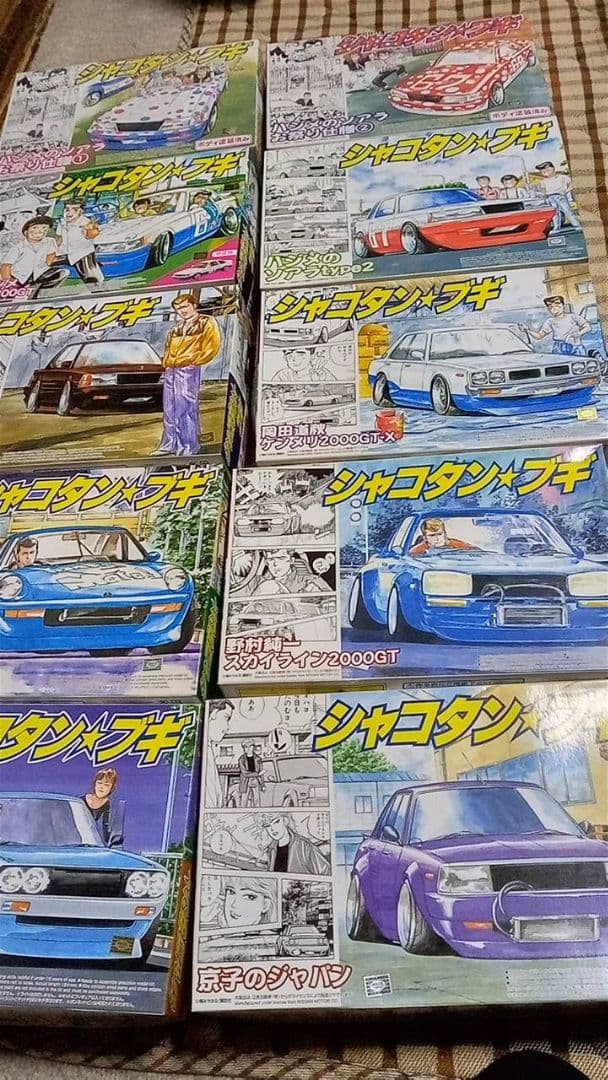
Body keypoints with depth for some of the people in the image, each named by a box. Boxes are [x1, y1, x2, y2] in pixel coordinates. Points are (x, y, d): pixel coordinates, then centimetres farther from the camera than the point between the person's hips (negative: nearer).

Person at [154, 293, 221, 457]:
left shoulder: (207, 322, 2)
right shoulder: (177, 328, 23)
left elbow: (212, 347, -7)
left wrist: (190, 360, -10)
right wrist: (167, 361, 7)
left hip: (189, 370, -7)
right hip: (171, 370, 7)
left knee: (187, 407, -10)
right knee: (170, 408, 7)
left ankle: (189, 446, -6)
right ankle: (170, 443, 13)